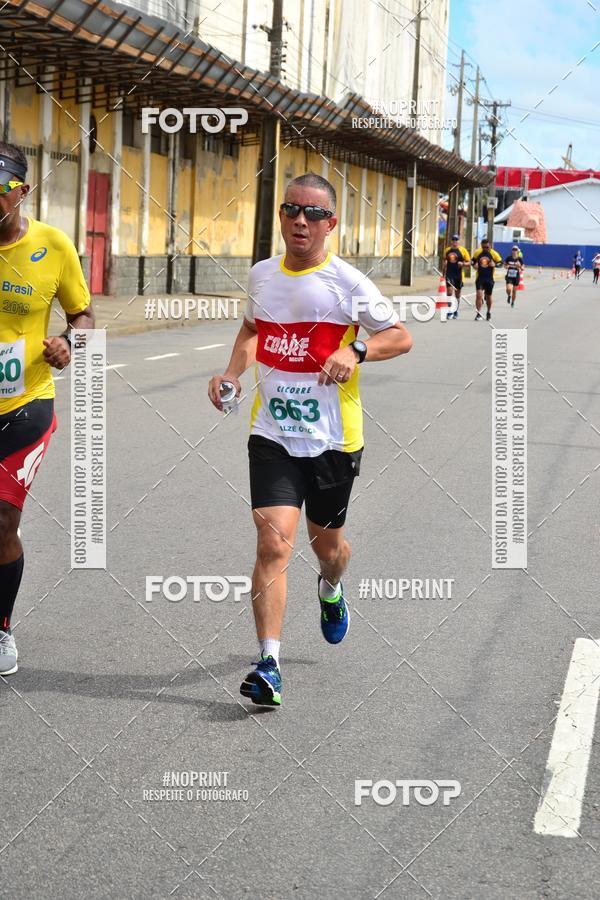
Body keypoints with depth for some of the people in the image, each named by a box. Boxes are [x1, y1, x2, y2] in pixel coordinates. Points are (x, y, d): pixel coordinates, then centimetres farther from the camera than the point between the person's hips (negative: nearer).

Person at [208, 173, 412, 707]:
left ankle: (332, 591, 54)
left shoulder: (347, 282, -8)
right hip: (272, 435, 1)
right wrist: (232, 373, 7)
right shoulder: (262, 275, 5)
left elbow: (401, 336, 0)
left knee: (327, 542, 17)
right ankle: (269, 664, -13)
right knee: (274, 543, -14)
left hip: (333, 437, -1)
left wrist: (356, 351, -18)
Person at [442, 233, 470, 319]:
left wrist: (463, 264, -20)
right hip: (449, 274, 1)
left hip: (459, 274, -1)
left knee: (457, 294, 9)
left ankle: (456, 312, 23)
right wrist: (443, 272, 19)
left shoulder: (463, 250, -1)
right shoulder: (447, 250, 8)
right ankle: (450, 312, -7)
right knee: (449, 292, -11)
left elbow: (468, 262, 1)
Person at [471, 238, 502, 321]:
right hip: (480, 278, 0)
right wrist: (474, 265, -6)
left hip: (489, 279, 0)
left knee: (488, 296, 13)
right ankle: (478, 314, -10)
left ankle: (489, 312, 35)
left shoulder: (493, 254, -6)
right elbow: (473, 260, 15)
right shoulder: (477, 253, -1)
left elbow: (500, 262, 0)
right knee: (479, 295, -14)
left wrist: (495, 264, -20)